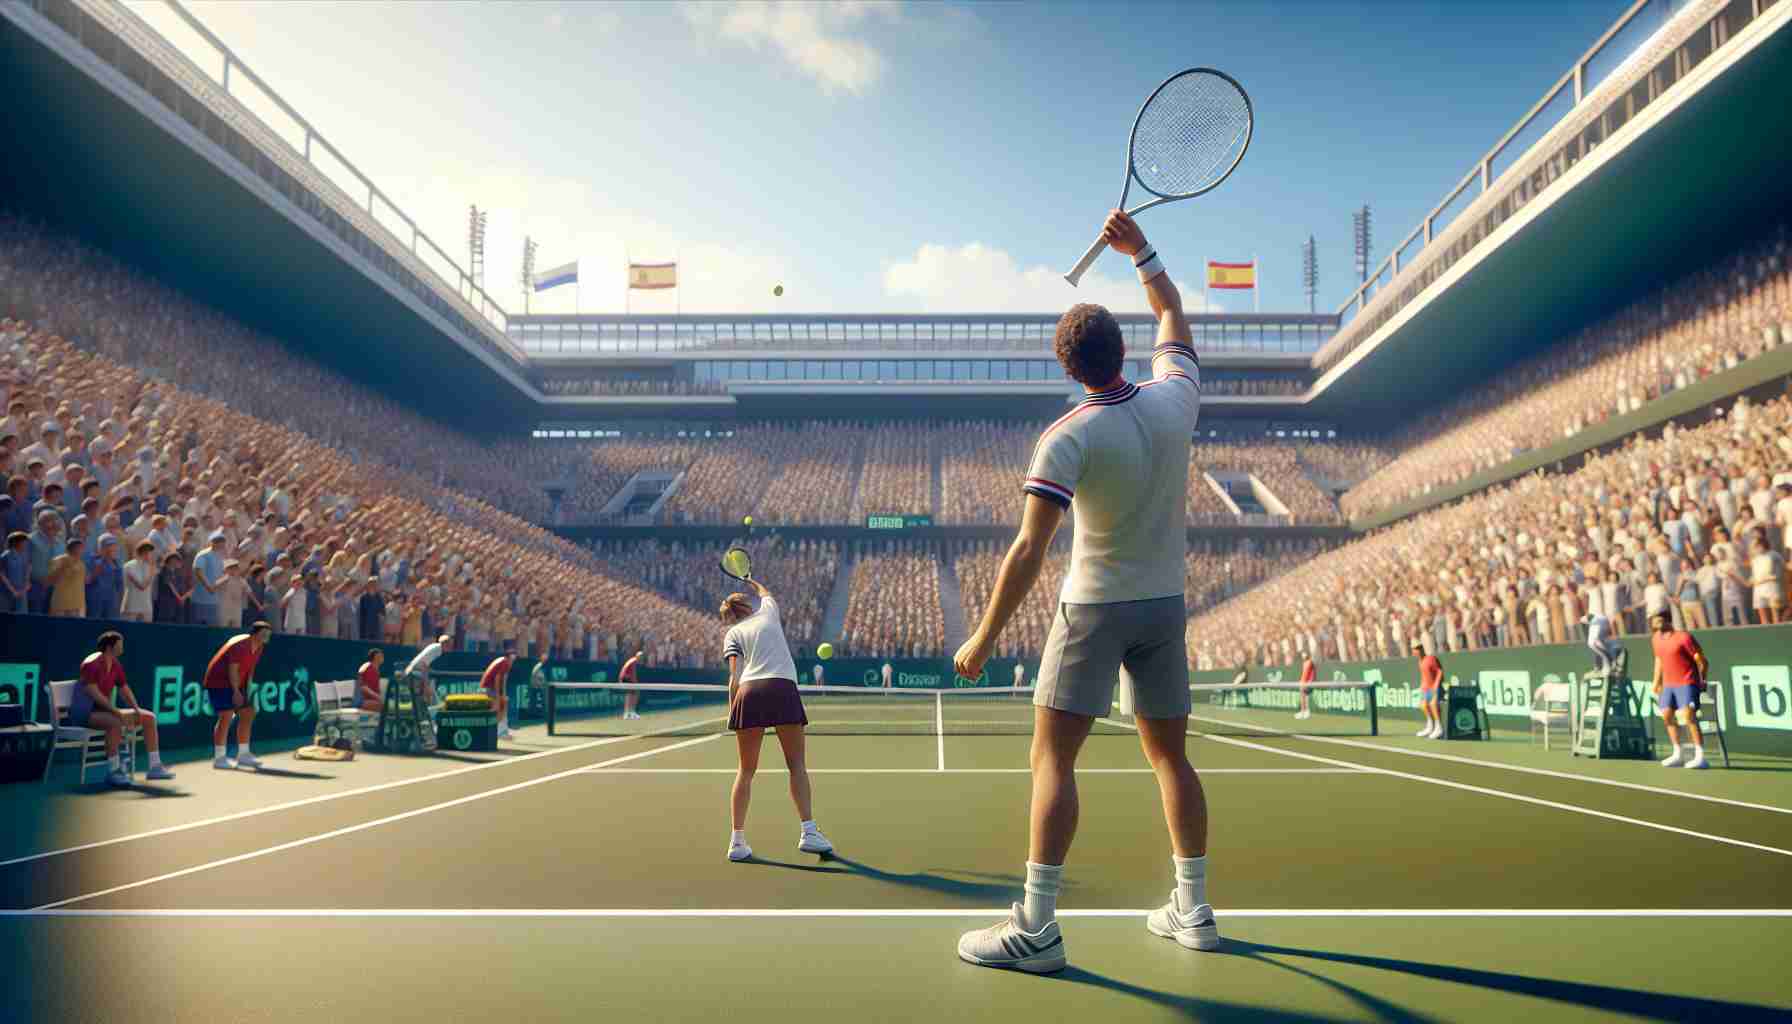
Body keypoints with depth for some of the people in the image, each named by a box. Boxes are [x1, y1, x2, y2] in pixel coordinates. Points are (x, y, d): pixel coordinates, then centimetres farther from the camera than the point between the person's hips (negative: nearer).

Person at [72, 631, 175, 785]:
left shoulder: (115, 666, 10)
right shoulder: (92, 664, -15)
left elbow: (125, 691, 13)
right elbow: (94, 693, -23)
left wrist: (136, 710, -5)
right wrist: (117, 712, -28)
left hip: (105, 710, 9)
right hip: (85, 713, -9)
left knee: (149, 718, 1)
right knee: (115, 722, -39)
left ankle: (155, 767, 0)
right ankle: (112, 771, -34)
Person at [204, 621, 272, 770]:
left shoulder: (259, 647, 5)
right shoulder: (240, 645, -22)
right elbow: (233, 669, -24)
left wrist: (247, 689, 7)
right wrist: (236, 692, -23)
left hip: (236, 685, 10)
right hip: (218, 682, -10)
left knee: (248, 713, 7)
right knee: (226, 716, -16)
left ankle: (243, 754, 15)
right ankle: (219, 758, -11)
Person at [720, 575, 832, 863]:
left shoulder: (732, 634, 19)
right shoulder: (768, 612, 23)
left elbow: (734, 678, 6)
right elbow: (765, 593, 48)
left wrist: (733, 715, 7)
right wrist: (753, 581, 67)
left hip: (749, 692, 1)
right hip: (783, 689, -1)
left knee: (746, 771, 10)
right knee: (797, 766, 4)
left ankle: (737, 840, 6)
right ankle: (808, 831, -7)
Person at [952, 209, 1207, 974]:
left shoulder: (1068, 438, -17)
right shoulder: (1174, 400, -3)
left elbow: (1029, 551, -22)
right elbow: (1173, 317, 19)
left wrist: (983, 638, -16)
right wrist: (1141, 252, 23)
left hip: (1094, 608, -6)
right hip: (1166, 604, 6)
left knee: (1053, 759, -4)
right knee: (1170, 756, 15)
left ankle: (1036, 927, -7)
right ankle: (1192, 912, 22)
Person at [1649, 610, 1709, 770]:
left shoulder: (1683, 637, -13)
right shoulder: (1655, 639, 10)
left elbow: (1701, 661, -10)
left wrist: (1702, 681, -7)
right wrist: (1657, 683, 23)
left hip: (1687, 683, -8)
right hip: (1668, 684, 8)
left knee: (1688, 715, -20)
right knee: (1666, 715, 8)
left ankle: (1700, 757, -17)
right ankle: (1678, 754, 21)